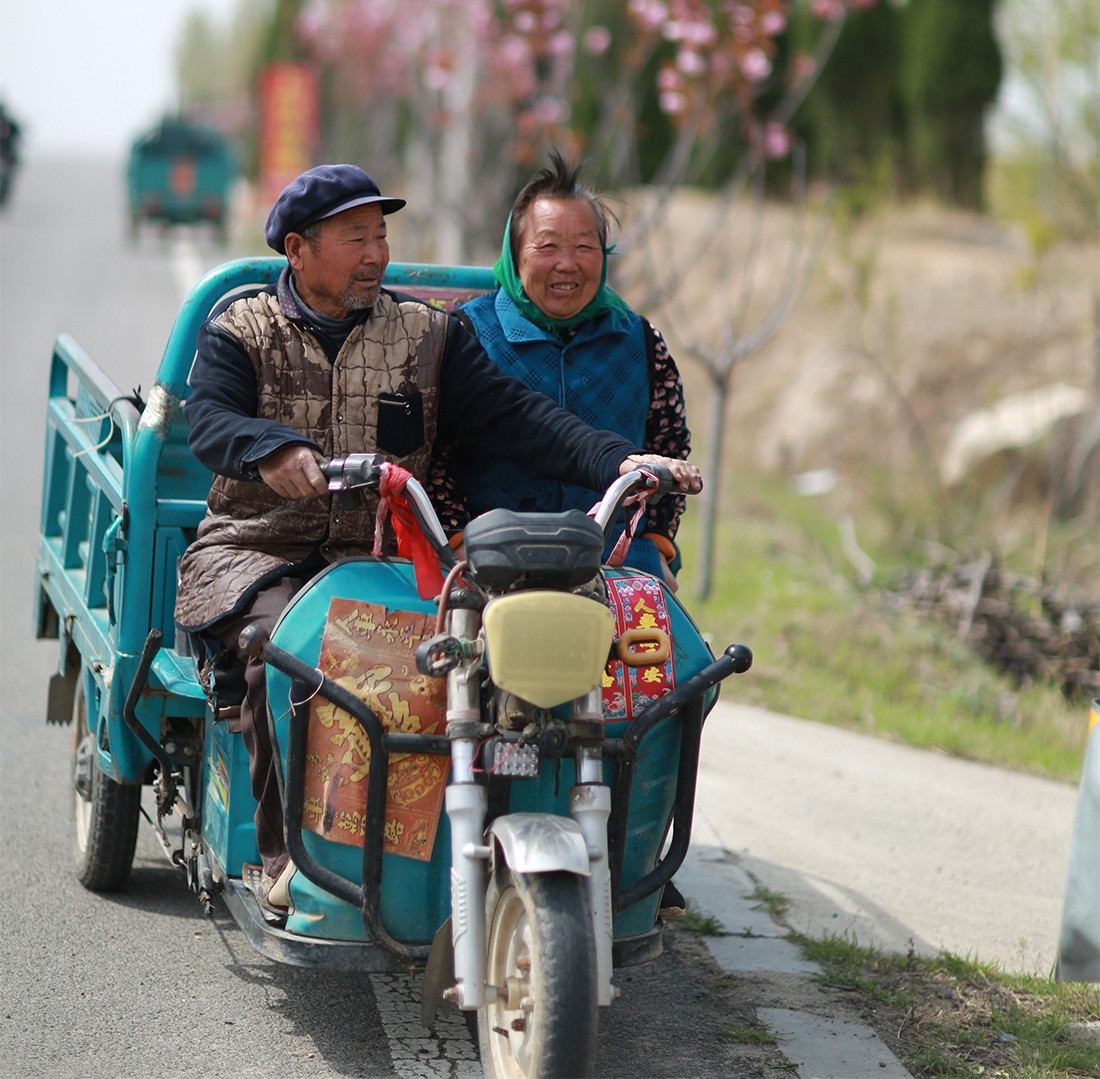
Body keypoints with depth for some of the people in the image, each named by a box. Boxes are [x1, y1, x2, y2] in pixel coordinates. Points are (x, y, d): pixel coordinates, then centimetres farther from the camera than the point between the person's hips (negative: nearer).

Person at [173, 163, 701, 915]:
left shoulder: (426, 334, 12)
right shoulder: (241, 332, 6)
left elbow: (511, 413, 2)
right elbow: (210, 419, -14)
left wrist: (617, 460, -15)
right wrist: (274, 449, -38)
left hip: (378, 556, 2)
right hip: (256, 549, -2)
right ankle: (287, 854, -25)